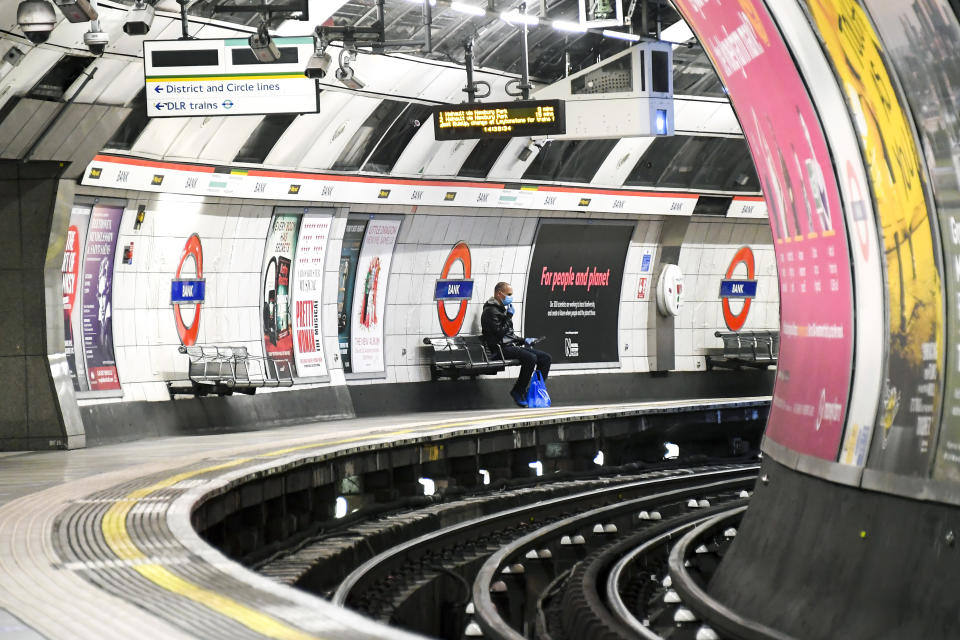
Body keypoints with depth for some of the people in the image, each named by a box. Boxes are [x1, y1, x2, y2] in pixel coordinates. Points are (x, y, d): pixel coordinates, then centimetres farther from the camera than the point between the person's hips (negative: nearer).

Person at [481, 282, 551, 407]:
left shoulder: (501, 309, 23)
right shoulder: (491, 311, -9)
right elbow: (500, 333, -20)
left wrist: (523, 340, 15)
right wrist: (509, 316, -12)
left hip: (512, 345, 10)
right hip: (501, 348, -10)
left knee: (545, 358, -3)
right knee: (531, 358, -31)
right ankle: (518, 392, -18)